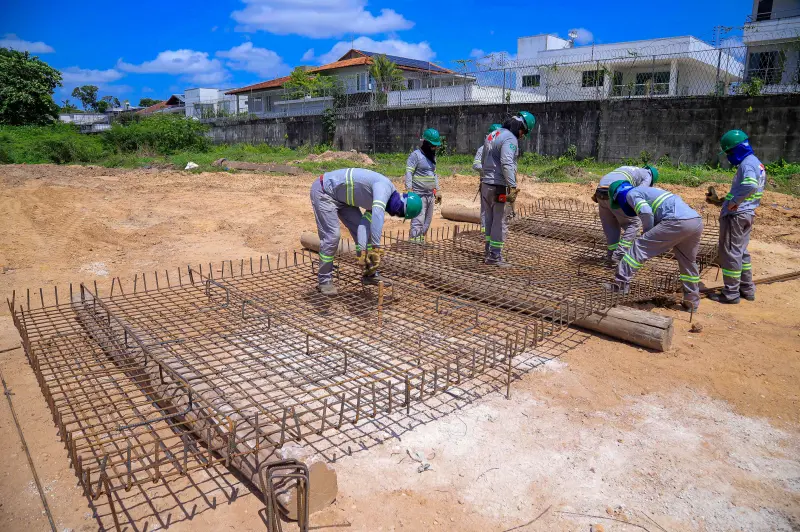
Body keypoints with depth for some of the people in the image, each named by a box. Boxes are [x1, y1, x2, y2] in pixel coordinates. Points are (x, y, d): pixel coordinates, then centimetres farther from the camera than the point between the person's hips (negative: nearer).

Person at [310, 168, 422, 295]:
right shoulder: (384, 186, -27)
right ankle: (324, 280, 4)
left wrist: (362, 250, -16)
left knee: (362, 229, 5)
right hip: (323, 190, -9)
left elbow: (364, 224, -5)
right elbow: (377, 216, -43)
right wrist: (376, 248, -43)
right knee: (332, 236, -13)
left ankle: (370, 274, 15)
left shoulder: (381, 198, 2)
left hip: (341, 197, 9)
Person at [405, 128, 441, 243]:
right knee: (418, 221, -13)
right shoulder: (416, 155, -9)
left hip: (430, 195, 8)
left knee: (427, 222, 11)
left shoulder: (432, 156, 17)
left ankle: (421, 243, 18)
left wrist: (437, 190, 20)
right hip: (418, 195, -8)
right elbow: (409, 173, -14)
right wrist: (409, 190, -23)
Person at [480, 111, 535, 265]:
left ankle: (488, 253, 21)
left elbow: (484, 161, 20)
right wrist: (513, 186, -28)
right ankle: (495, 257, 3)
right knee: (500, 222, -1)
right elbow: (507, 164, -25)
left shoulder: (492, 135, 15)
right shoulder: (510, 139, -13)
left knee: (490, 220, 15)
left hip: (486, 185, 9)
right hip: (499, 187, -9)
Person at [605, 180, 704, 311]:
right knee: (688, 262, 22)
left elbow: (646, 212, -10)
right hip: (697, 221, 9)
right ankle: (692, 301, 30)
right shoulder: (649, 191, 38)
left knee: (640, 246, -1)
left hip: (678, 221, -8)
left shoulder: (632, 193, 10)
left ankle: (622, 283, -5)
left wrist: (647, 233, 6)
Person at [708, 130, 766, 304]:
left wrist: (733, 202, -25)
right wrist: (725, 200, 16)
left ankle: (731, 293, 4)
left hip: (735, 215, -10)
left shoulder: (747, 163, -16)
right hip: (746, 214, 10)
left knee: (730, 253, -2)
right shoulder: (757, 163, 16)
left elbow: (750, 186, -35)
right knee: (741, 251, 19)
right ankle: (747, 288, 27)